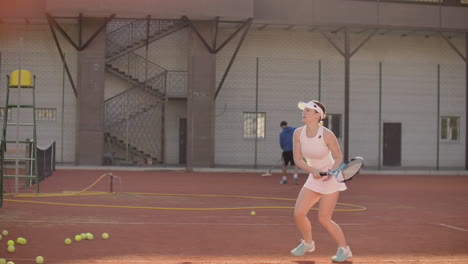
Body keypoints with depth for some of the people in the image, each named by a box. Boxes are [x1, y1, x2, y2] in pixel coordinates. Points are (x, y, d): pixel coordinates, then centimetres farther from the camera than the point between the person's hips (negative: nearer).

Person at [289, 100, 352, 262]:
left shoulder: (327, 135, -21)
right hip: (313, 178, 5)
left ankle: (344, 250, 12)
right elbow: (298, 159, -6)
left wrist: (331, 172, -29)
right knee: (298, 214, -3)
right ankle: (308, 244, 24)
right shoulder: (298, 133, -8)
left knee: (323, 219, -8)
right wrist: (312, 170, -23)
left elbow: (338, 158, -11)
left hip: (330, 178, -5)